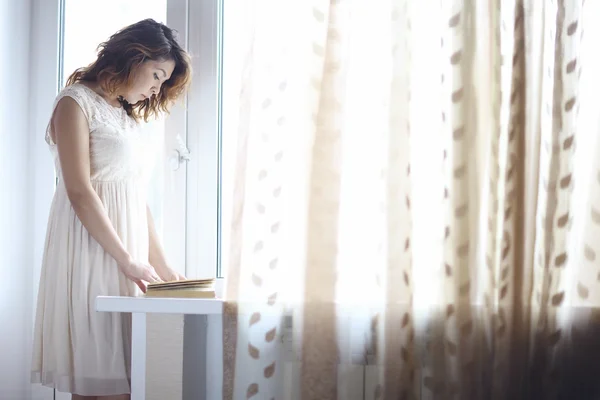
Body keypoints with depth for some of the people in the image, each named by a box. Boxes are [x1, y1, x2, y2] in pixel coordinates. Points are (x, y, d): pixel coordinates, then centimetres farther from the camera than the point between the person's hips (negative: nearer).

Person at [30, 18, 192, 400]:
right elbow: (79, 192, -13)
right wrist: (127, 260, -14)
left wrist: (162, 265, 9)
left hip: (127, 251, 7)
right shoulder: (77, 102, -4)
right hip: (92, 252, -7)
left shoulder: (129, 115, 20)